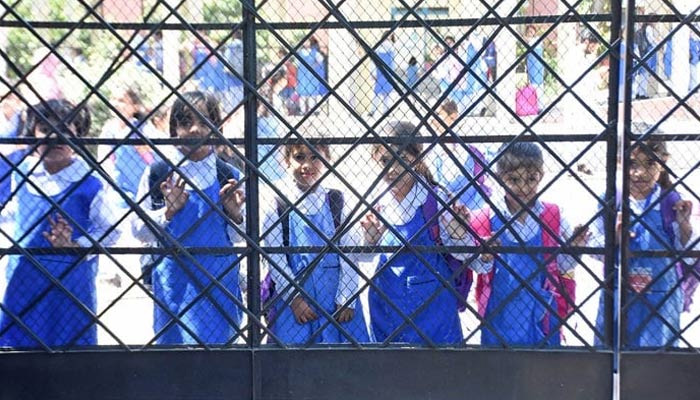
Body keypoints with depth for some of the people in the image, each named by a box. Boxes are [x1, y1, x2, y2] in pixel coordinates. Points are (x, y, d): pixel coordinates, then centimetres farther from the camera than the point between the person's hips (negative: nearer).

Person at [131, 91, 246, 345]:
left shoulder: (228, 176, 4)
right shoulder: (157, 174, 1)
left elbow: (239, 238, 10)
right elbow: (138, 231, 3)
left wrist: (235, 215, -9)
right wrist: (168, 212, -13)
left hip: (219, 281, 1)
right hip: (173, 283, -1)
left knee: (218, 341, 3)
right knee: (174, 341, 3)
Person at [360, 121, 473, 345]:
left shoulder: (434, 199, -11)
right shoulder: (376, 203, -2)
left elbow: (462, 253, -5)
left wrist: (460, 232, -24)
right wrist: (370, 240, -8)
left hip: (431, 302, -3)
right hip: (387, 303, 3)